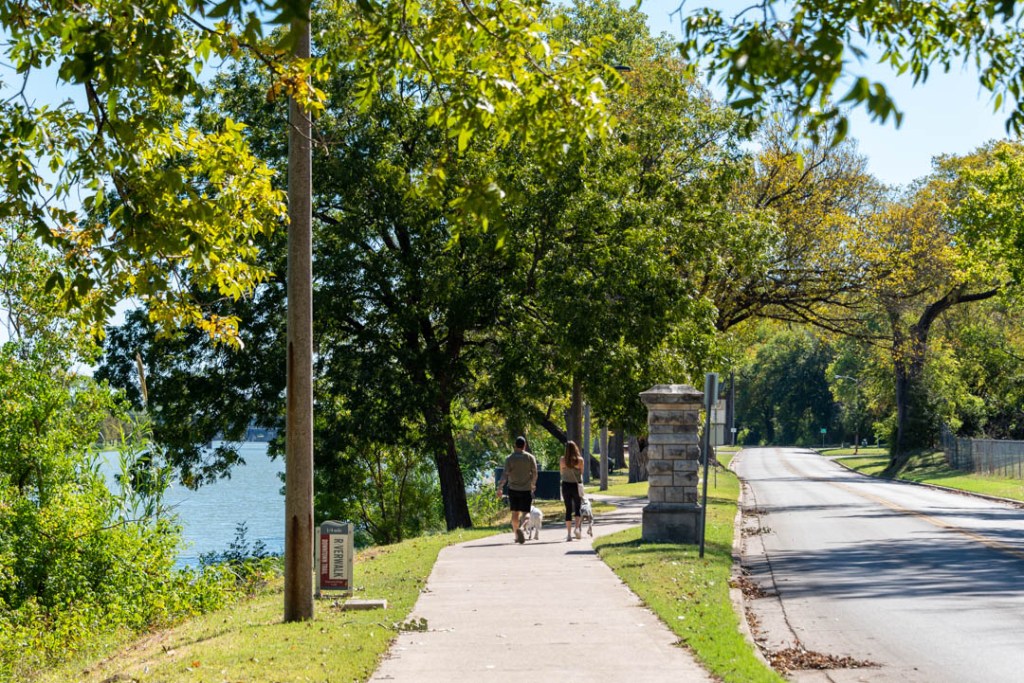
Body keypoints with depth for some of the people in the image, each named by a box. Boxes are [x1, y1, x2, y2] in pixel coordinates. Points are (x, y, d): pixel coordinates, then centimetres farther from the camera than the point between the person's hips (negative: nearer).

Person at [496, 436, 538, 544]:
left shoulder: (510, 459, -2)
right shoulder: (530, 457, -1)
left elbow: (505, 474, -9)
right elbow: (534, 473, 1)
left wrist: (499, 488, -6)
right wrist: (533, 485, 18)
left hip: (513, 489, 1)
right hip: (526, 489, -1)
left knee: (515, 513, 10)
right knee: (525, 512, 3)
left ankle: (517, 535, 2)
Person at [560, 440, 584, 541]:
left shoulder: (563, 460, -7)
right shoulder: (580, 460, -8)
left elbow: (561, 473, 5)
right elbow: (581, 472, 1)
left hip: (566, 485, 1)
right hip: (576, 485, -1)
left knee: (568, 509, 6)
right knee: (577, 508, 14)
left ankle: (569, 533, 1)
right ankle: (577, 527, -8)